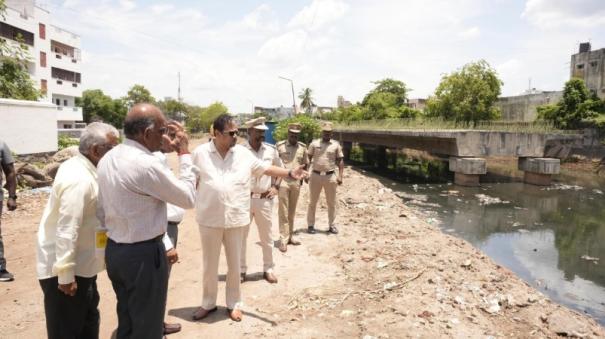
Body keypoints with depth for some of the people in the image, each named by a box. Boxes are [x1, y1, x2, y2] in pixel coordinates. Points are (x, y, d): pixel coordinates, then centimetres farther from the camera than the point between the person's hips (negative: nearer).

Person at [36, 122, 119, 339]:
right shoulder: (79, 179, -26)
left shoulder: (82, 169, 5)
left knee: (87, 321, 22)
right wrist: (66, 275, -25)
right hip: (65, 269, -9)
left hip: (81, 264, 9)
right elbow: (67, 231, -29)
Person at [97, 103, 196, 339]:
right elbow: (188, 198, -13)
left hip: (113, 250, 8)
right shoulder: (147, 164, -24)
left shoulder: (107, 159, 4)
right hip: (143, 254, -8)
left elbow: (102, 212, 10)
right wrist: (184, 154, -7)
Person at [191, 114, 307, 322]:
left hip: (235, 219, 1)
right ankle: (208, 303, 32)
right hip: (209, 219, -1)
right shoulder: (201, 153, -5)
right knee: (210, 264, 13)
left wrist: (290, 173, -10)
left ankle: (234, 303, 30)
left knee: (234, 265, 12)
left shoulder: (243, 153, -1)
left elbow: (266, 169, 1)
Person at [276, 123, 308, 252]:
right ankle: (283, 239, 0)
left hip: (296, 182, 4)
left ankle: (290, 235, 23)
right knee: (283, 211, -2)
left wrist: (301, 178, 7)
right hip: (283, 181, -4)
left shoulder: (302, 147, 6)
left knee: (292, 211, 12)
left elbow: (305, 164, 16)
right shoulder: (280, 145, -5)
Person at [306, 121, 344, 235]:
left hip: (330, 176, 1)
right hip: (315, 175, 0)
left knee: (331, 202, 8)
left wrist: (340, 176, -6)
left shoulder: (336, 145, 4)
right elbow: (308, 159, 4)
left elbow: (340, 161, 4)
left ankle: (331, 225, 20)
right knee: (312, 202, 6)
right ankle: (311, 225, 16)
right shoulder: (314, 143, 3)